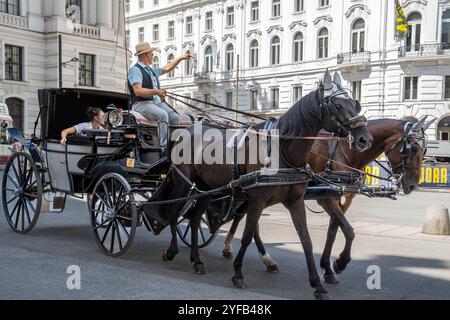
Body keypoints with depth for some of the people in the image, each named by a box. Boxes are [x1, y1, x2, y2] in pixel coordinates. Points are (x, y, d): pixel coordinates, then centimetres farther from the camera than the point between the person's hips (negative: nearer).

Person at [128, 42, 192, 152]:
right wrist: (156, 92, -28)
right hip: (142, 104, -9)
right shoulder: (135, 70, -5)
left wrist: (181, 58, 37)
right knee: (163, 115, -33)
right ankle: (164, 148, -36)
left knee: (175, 117, -15)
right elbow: (138, 91, -17)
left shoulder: (151, 70, 24)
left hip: (157, 102, 9)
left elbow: (166, 68, 38)